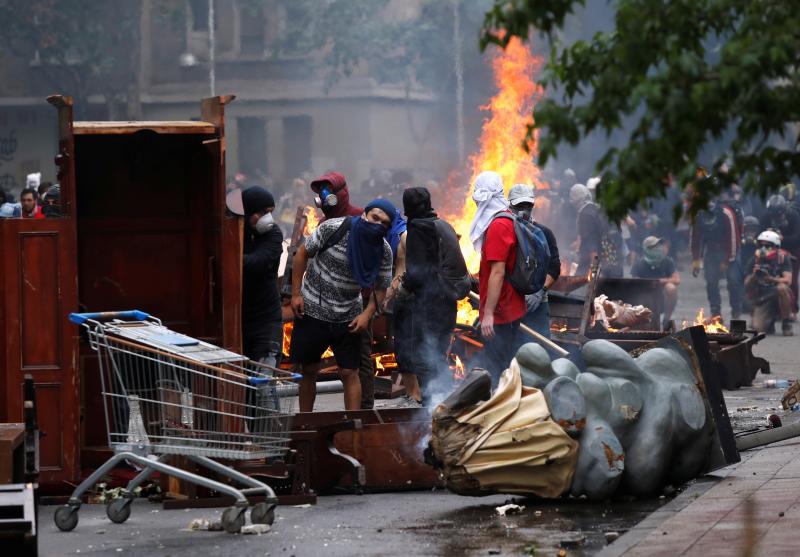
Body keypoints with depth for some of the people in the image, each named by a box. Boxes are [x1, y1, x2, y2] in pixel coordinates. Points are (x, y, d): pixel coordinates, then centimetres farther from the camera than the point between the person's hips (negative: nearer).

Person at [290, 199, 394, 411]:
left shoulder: (383, 251, -8)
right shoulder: (333, 228, -18)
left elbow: (381, 287, 3)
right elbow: (303, 253, -7)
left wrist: (367, 314, -14)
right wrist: (296, 294, -9)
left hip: (348, 317, 2)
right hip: (313, 310, -2)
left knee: (349, 373, -2)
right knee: (309, 370, 8)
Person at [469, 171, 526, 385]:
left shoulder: (498, 225, -18)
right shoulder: (508, 220, 12)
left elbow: (497, 273, -23)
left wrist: (488, 314, -23)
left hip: (499, 312, -10)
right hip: (510, 310, 10)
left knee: (495, 371, -7)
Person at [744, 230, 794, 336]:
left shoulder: (783, 257, -7)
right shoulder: (755, 260, 0)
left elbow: (788, 280, -19)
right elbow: (747, 285, 0)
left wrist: (770, 278, -35)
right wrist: (754, 276, -21)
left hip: (780, 298, -2)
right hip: (762, 299, 2)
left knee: (782, 287, -37)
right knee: (758, 328, -21)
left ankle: (786, 323, -17)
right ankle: (771, 320, 18)